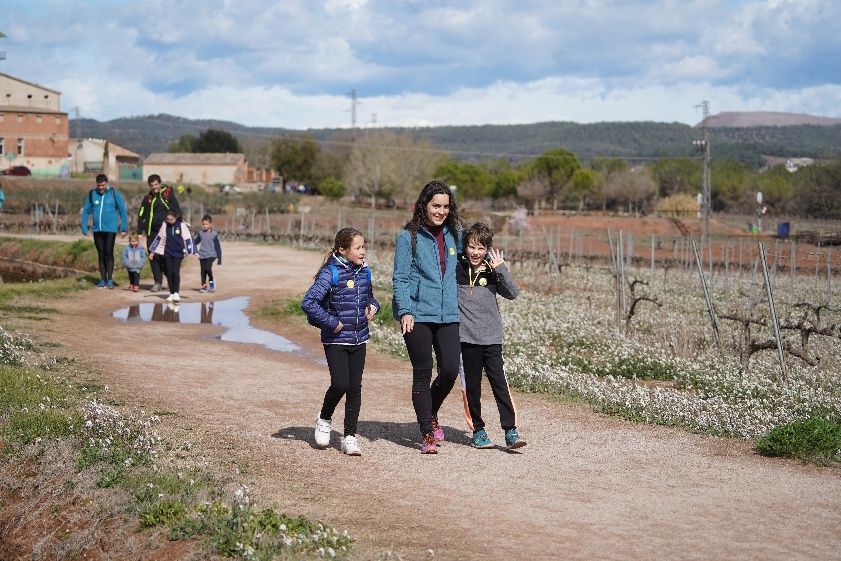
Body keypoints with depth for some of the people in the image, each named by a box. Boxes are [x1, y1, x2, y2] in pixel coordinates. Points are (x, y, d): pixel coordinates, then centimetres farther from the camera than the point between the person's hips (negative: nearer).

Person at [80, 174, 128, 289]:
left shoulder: (114, 193, -3)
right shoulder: (91, 194, 5)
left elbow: (122, 210, -1)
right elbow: (86, 211, 10)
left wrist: (123, 228, -4)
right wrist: (84, 227, 3)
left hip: (110, 229, -3)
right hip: (97, 230, 3)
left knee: (109, 253, -6)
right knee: (101, 254, 8)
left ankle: (110, 279, 0)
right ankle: (103, 280, 13)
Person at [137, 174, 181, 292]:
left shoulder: (168, 195, 1)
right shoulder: (148, 198, 9)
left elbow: (177, 211, 3)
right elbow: (141, 215, 12)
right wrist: (139, 232, 6)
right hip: (152, 232, 3)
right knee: (154, 257, -1)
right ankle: (157, 282, 6)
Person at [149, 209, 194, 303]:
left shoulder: (182, 225, -5)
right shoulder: (165, 225, 3)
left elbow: (188, 239, -4)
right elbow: (159, 238, 10)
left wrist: (190, 252, -12)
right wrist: (152, 251, 11)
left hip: (178, 253, -3)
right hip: (167, 253, 3)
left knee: (176, 272, -11)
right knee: (169, 273, 1)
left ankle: (176, 293, -9)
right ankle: (171, 294, 7)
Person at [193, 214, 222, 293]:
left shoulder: (213, 234, -4)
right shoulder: (200, 233, 5)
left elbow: (217, 247, -1)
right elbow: (195, 241, 19)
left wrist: (219, 258, -1)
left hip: (211, 255, -4)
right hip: (202, 255, 4)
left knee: (208, 268, -21)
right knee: (203, 271, 3)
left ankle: (212, 281, 2)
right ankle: (204, 286, 13)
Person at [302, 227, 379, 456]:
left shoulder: (364, 271, 7)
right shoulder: (331, 273, -14)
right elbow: (308, 302, -21)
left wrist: (373, 306, 4)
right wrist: (331, 322, -19)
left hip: (359, 340, 6)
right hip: (335, 340, -6)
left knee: (355, 388, 3)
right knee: (340, 384, -14)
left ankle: (350, 437, 11)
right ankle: (324, 419, 15)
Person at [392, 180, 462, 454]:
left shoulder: (454, 234, 10)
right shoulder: (409, 236, -3)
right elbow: (400, 278, -5)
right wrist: (405, 311, -17)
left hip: (448, 315, 4)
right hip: (417, 316, -4)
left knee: (450, 370, -5)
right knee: (422, 374, 0)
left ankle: (431, 413, 25)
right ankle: (427, 435, 10)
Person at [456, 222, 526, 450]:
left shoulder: (492, 270, 3)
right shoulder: (456, 268, 0)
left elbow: (512, 293, -5)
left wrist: (500, 269, -14)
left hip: (492, 336, 0)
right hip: (466, 336, 0)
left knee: (500, 383, -5)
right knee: (472, 386, 7)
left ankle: (510, 431, -5)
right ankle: (478, 430, 17)